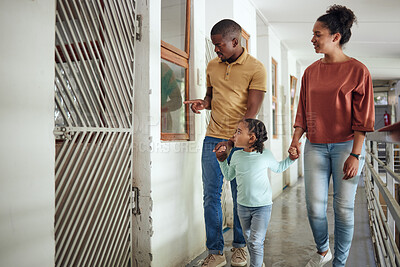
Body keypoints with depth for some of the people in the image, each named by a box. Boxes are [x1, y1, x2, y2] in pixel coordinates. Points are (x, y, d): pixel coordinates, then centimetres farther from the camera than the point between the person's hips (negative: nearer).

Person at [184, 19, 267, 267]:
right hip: (212, 138, 4)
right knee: (211, 195, 3)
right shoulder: (213, 66, 11)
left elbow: (252, 110, -11)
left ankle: (240, 246, 27)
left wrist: (232, 140, -19)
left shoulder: (256, 68, -5)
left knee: (241, 196, 7)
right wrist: (203, 103, -2)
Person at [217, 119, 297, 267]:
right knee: (248, 239, 20)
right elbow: (229, 176, 11)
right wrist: (222, 160, 1)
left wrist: (290, 158, -4)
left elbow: (278, 168, 10)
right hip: (242, 206, 4)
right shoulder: (236, 156, -4)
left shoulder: (265, 154, -11)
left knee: (256, 242, -9)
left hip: (262, 206, -4)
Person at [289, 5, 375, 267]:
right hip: (315, 146, 4)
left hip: (346, 145, -3)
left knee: (343, 208, 5)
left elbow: (363, 118, -6)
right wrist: (296, 139, -2)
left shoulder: (357, 71, -4)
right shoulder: (311, 71, 9)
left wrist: (355, 155, -12)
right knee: (314, 206, 5)